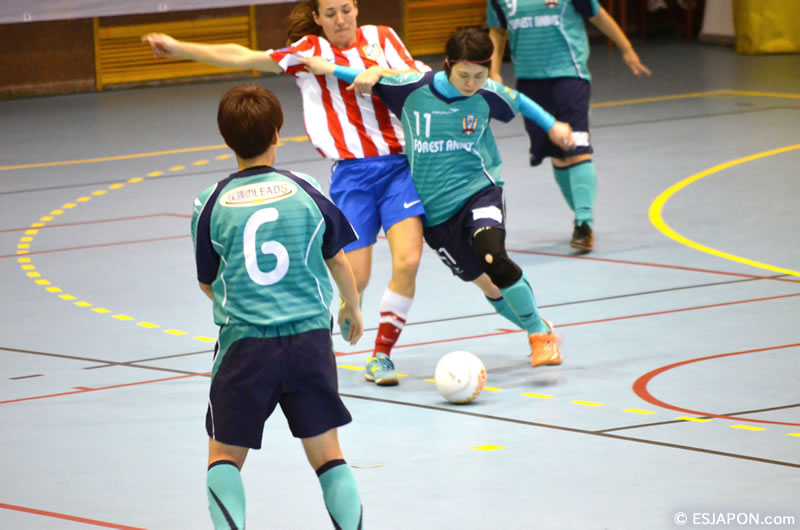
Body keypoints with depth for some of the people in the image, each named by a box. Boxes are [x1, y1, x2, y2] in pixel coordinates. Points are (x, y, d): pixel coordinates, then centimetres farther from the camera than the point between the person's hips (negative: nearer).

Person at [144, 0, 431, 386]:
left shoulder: (381, 37, 11)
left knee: (408, 260, -14)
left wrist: (382, 74, -17)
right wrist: (179, 48, 4)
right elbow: (245, 58, 7)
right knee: (354, 276, -9)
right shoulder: (310, 51, 8)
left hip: (400, 164, 1)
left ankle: (381, 356, 1)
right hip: (352, 173, -1)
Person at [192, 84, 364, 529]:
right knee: (327, 454, 10)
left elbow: (207, 283, 7)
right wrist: (353, 307, 30)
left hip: (244, 343, -1)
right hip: (311, 338, 1)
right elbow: (339, 262, 10)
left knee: (225, 455, 9)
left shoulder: (211, 204, -4)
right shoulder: (305, 191, -2)